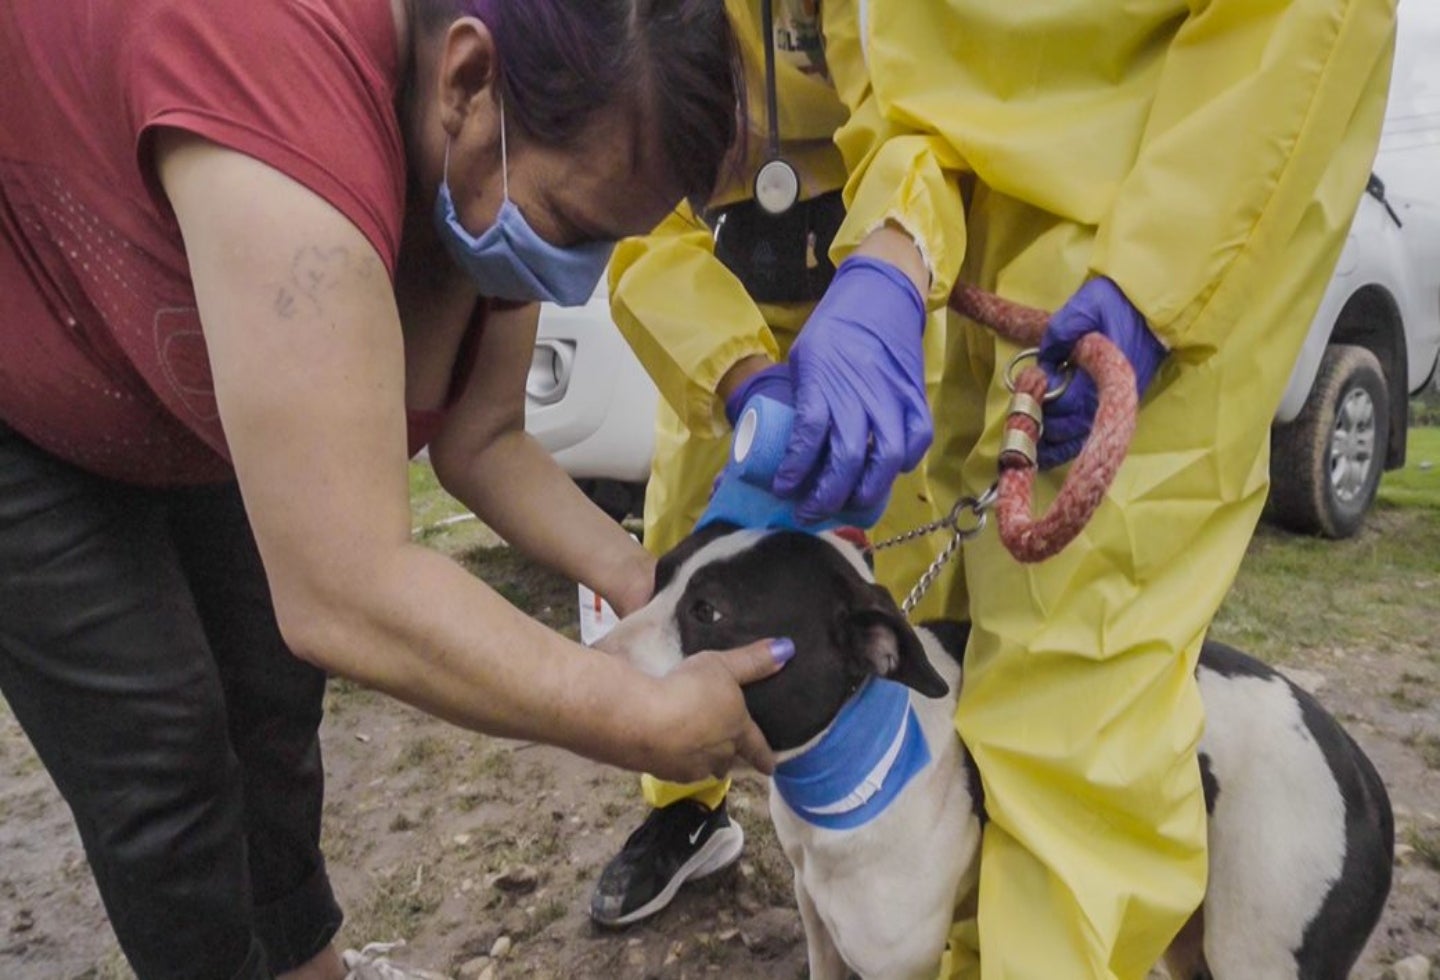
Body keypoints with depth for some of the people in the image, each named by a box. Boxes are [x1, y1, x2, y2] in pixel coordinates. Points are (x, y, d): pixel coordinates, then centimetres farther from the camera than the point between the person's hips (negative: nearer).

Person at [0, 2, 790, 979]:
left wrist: (641, 580, -19)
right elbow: (346, 597, -46)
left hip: (168, 399, 7)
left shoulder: (491, 179, -18)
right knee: (157, 746, -6)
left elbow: (481, 439, -5)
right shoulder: (287, 90, -44)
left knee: (272, 688, 10)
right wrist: (650, 720, -36)